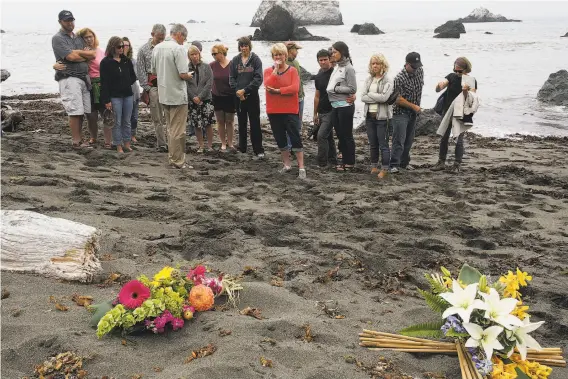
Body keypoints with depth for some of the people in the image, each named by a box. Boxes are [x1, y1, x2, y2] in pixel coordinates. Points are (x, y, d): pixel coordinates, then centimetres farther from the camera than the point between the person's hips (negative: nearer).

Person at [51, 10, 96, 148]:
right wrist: (86, 54, 2)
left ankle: (79, 139, 11)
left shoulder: (79, 38, 21)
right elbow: (71, 56, -13)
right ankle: (77, 142, -4)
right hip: (69, 78, -6)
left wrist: (77, 52, -7)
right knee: (75, 111, -9)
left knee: (81, 111, 4)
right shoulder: (58, 38, 0)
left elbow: (93, 55, 8)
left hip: (84, 78, 6)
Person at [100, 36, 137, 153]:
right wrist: (106, 100, -12)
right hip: (115, 96, -4)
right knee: (117, 123, 0)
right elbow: (104, 82, -8)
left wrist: (127, 84, 0)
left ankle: (127, 144, 19)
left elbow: (133, 76, 17)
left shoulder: (126, 61, 9)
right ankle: (119, 146, 7)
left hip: (128, 95, 5)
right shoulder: (106, 62, -5)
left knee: (127, 122, 10)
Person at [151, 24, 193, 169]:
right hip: (177, 94, -8)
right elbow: (183, 74, -22)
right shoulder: (179, 49, -16)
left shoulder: (157, 48, 7)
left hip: (164, 94, 8)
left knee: (170, 128, 18)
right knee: (178, 131, -1)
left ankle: (172, 158, 25)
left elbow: (153, 71, 14)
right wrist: (189, 76, -1)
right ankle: (177, 161, 4)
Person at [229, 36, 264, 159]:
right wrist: (237, 91, -11)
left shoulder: (255, 59, -2)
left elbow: (258, 78, -9)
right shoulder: (235, 60, 8)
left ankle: (258, 150, 0)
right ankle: (242, 148, 18)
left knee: (255, 123, -2)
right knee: (241, 123, 10)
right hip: (238, 96, 3)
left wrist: (245, 90, -14)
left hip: (252, 95, -3)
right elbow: (232, 78, 5)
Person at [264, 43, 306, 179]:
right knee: (280, 139, 12)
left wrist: (277, 90, -16)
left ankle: (301, 168, -1)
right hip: (274, 111, 4)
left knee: (295, 138, -3)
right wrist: (275, 69, -15)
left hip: (290, 110, -4)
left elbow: (295, 88, -17)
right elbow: (268, 85, -14)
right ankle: (287, 165, 26)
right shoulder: (268, 71, 5)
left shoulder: (292, 71, -2)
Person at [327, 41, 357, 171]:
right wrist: (332, 89, 0)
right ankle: (345, 161, 23)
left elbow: (352, 89, -15)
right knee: (340, 135, 13)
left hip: (345, 106, -8)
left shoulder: (348, 68, -12)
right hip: (335, 106, 8)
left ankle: (350, 163, 9)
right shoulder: (337, 67, 11)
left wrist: (335, 89, -13)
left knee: (347, 136, 0)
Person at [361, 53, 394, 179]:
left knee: (383, 145, -1)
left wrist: (370, 94, -9)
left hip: (382, 116, -5)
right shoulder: (368, 79, 9)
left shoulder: (388, 80, -7)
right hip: (369, 115, 5)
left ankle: (384, 169, 7)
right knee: (372, 144, 14)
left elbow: (384, 97, -20)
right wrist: (377, 98, -13)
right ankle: (374, 167, 25)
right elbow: (362, 97, -1)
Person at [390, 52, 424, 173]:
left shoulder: (420, 71, 2)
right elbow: (398, 99, -21)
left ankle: (404, 162, 23)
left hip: (413, 113, 7)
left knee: (409, 139, 12)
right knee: (399, 139, -12)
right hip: (401, 112, -7)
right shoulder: (399, 78, -21)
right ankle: (394, 165, -10)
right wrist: (414, 106, -15)